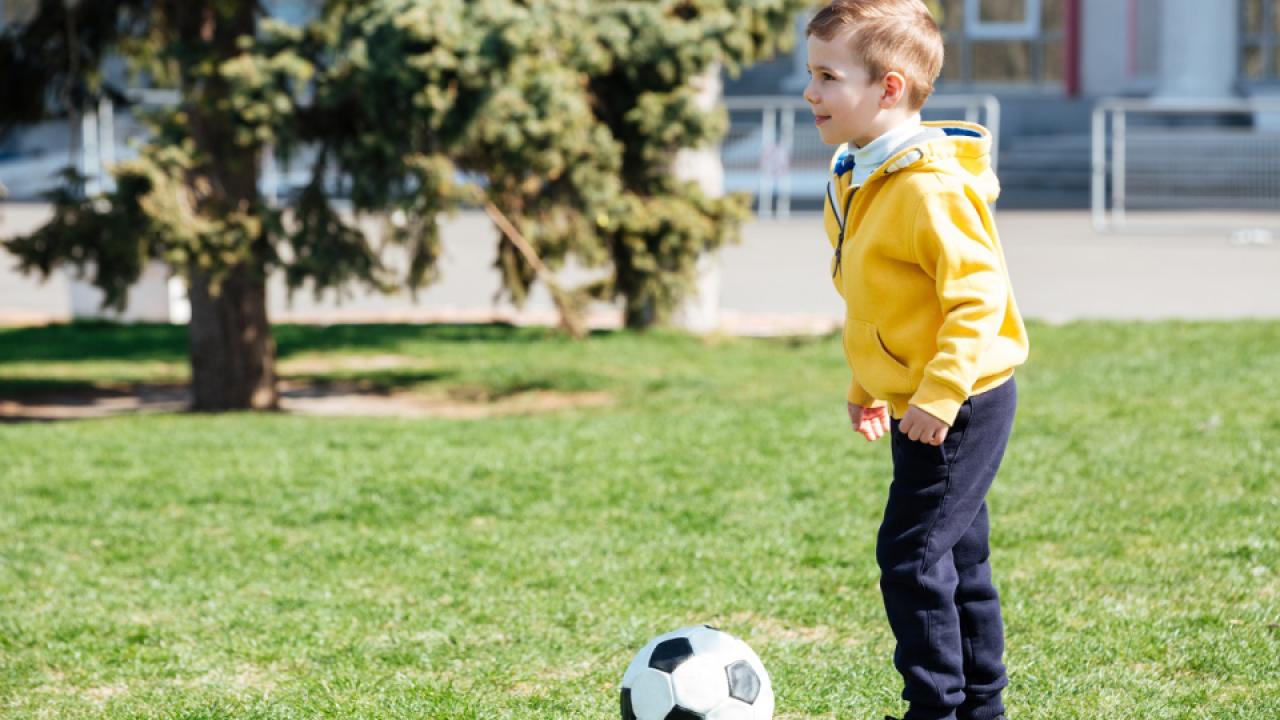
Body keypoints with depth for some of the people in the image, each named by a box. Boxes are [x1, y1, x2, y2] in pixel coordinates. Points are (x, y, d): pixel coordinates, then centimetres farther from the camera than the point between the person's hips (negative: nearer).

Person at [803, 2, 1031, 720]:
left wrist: (939, 395, -28)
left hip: (962, 407, -10)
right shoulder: (856, 179, 9)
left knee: (912, 555, -9)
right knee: (958, 558, 16)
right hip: (916, 404, 10)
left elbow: (976, 294, -26)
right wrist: (866, 386, 22)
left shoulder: (928, 188, -22)